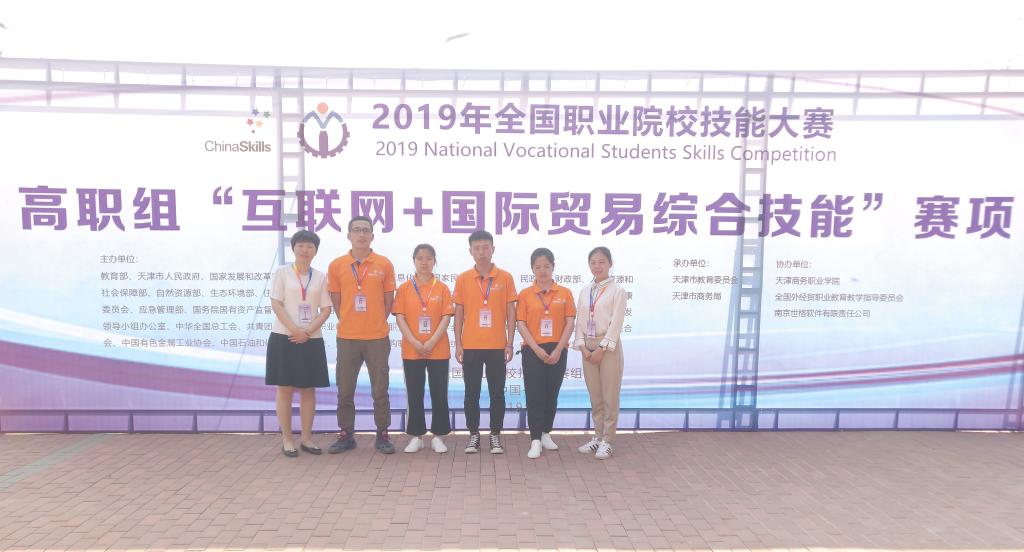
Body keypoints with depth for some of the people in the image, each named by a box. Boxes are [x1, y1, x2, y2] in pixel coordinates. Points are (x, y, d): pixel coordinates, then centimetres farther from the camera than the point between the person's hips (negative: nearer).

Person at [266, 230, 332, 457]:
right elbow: (276, 305, -6)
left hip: (312, 339, 3)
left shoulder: (321, 277, 7)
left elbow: (326, 309, 3)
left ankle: (306, 438, 17)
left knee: (308, 389, 7)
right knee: (285, 389, 3)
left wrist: (308, 331, -11)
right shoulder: (281, 272, 1)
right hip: (284, 338, -2)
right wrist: (295, 330, -17)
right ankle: (287, 439, 12)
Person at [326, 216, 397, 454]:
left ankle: (383, 435, 19)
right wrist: (349, 324, 3)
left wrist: (376, 324, 2)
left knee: (380, 390, 6)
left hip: (378, 337, -1)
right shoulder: (336, 265, 2)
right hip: (347, 338, 1)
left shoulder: (384, 264, 0)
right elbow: (336, 301, 7)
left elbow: (388, 300, 4)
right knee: (344, 390, 9)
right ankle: (346, 435, 23)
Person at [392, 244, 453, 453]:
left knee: (439, 394, 4)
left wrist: (431, 342, -15)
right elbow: (400, 318, -3)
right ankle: (416, 436, 19)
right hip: (411, 351, 1)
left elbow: (446, 318, -4)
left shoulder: (442, 288, 1)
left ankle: (438, 436, 17)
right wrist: (415, 343, -14)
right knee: (414, 394, 7)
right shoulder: (404, 288, 2)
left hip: (438, 350, 0)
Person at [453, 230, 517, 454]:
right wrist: (458, 344, 0)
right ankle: (474, 434, 21)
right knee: (472, 393, 8)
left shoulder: (505, 278, 0)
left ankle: (496, 435, 19)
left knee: (497, 392, 6)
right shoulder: (462, 279, 3)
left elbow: (511, 313, 2)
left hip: (497, 346, 0)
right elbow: (458, 314, 5)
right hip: (470, 346, 1)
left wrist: (509, 344, -3)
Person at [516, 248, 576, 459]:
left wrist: (558, 350, -11)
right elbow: (521, 325, -4)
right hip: (533, 351, -1)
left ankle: (546, 434, 28)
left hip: (557, 351, 1)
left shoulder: (564, 293, 3)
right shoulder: (525, 294, 1)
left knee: (552, 394, 10)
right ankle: (535, 440, 6)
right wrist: (537, 349, -14)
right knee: (534, 395, 0)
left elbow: (570, 323, -1)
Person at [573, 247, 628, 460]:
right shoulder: (585, 291, 10)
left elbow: (616, 323, -11)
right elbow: (580, 321, 7)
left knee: (610, 397, 2)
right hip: (588, 346, 5)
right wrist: (583, 346, -4)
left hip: (608, 346, -5)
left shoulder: (617, 290, -6)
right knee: (594, 397, 13)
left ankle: (606, 441, 11)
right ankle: (597, 437, 25)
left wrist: (602, 348, -15)